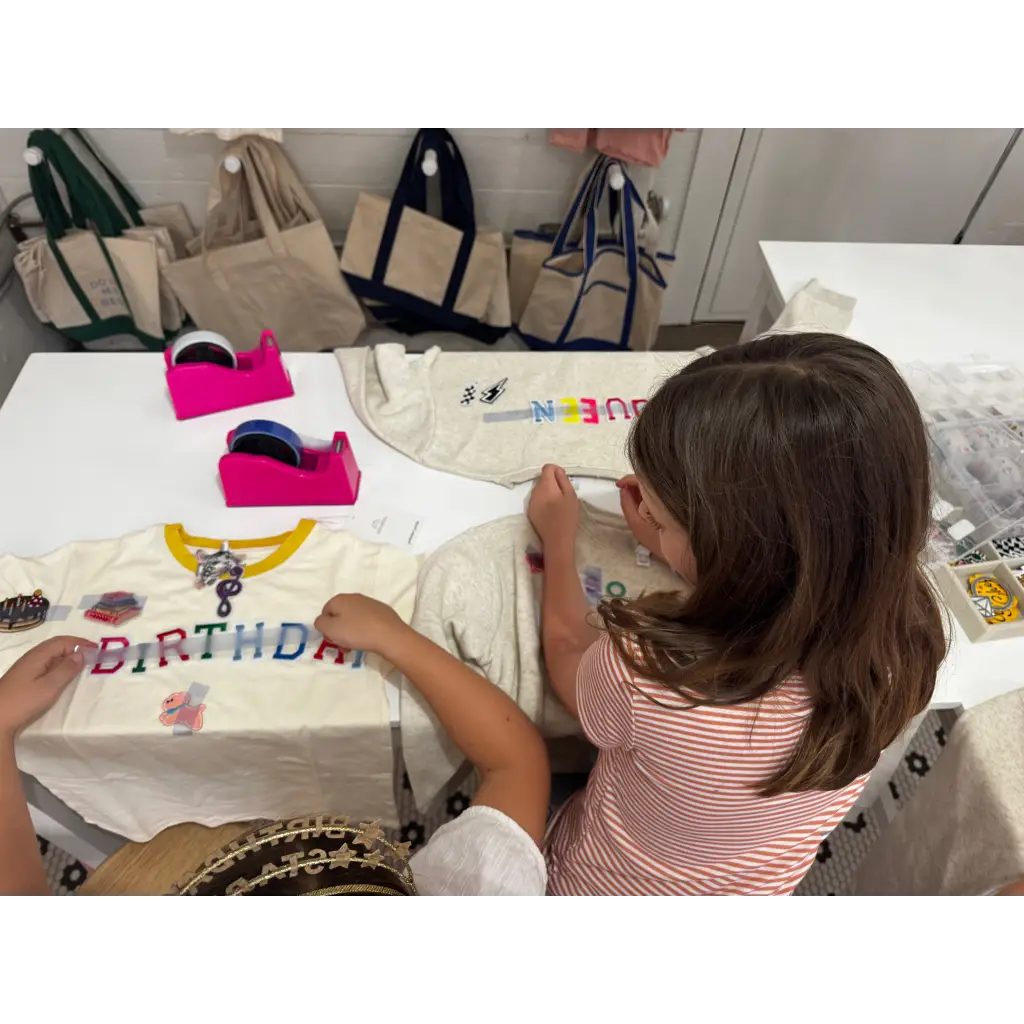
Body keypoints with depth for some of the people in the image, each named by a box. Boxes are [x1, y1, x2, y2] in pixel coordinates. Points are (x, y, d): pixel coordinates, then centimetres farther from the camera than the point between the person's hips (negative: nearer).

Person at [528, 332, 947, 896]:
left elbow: (567, 654, -19)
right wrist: (676, 545, -6)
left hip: (597, 881, -3)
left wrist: (557, 537, -5)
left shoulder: (651, 680, -45)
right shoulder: (903, 638, -29)